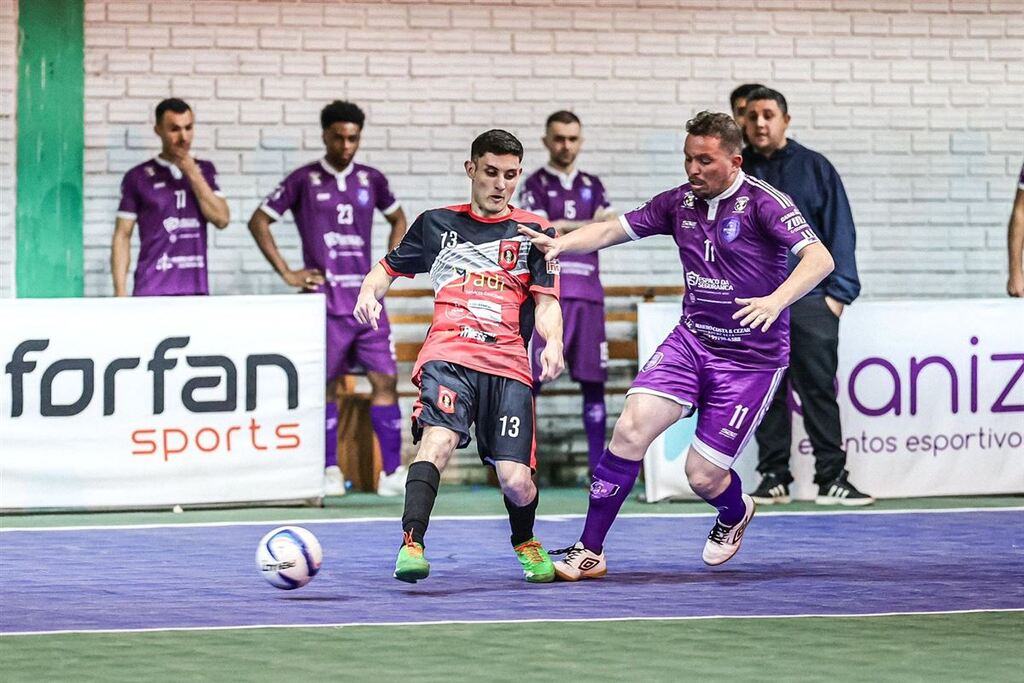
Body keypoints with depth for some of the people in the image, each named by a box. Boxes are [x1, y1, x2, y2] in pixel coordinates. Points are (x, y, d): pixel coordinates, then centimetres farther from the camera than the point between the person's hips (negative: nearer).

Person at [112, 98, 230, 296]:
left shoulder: (204, 171, 13)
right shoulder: (138, 178, 4)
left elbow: (222, 219, 2)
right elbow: (122, 237, 4)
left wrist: (193, 174, -4)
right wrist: (120, 294, -5)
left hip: (197, 288, 3)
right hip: (152, 290, -3)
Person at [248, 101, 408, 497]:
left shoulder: (371, 181, 9)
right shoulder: (304, 180, -1)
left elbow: (398, 220, 26)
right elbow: (258, 222, 2)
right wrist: (286, 273, -3)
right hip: (324, 301, -3)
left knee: (385, 380, -5)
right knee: (325, 385, 3)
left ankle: (392, 472, -4)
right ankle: (330, 471, 12)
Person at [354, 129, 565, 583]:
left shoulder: (534, 232, 15)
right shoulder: (437, 223, 17)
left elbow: (546, 300, 8)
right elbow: (389, 267, 28)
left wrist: (553, 342, -13)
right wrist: (370, 291, 5)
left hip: (508, 363, 1)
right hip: (448, 354, 0)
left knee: (516, 482, -8)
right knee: (438, 439, -31)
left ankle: (525, 543, 25)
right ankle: (411, 546, -38)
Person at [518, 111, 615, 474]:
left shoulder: (592, 185, 18)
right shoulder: (536, 185, 4)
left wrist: (564, 227, -9)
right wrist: (590, 226, -4)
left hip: (588, 294, 4)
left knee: (593, 381, 3)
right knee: (531, 380, -8)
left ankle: (599, 467, 8)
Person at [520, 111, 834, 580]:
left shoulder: (762, 202, -15)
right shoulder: (679, 203, 3)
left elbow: (819, 259, -25)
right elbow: (613, 230, 10)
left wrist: (775, 301, -43)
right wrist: (559, 244, -9)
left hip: (750, 360, -5)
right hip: (690, 341, 5)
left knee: (702, 476, -4)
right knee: (630, 430, -16)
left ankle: (736, 513, 35)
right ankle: (589, 553, -8)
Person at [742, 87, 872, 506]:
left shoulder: (815, 168, 8)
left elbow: (840, 231, 5)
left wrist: (838, 291, -3)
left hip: (809, 301, -2)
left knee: (819, 390, -4)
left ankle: (832, 478, -3)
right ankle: (773, 477, 8)